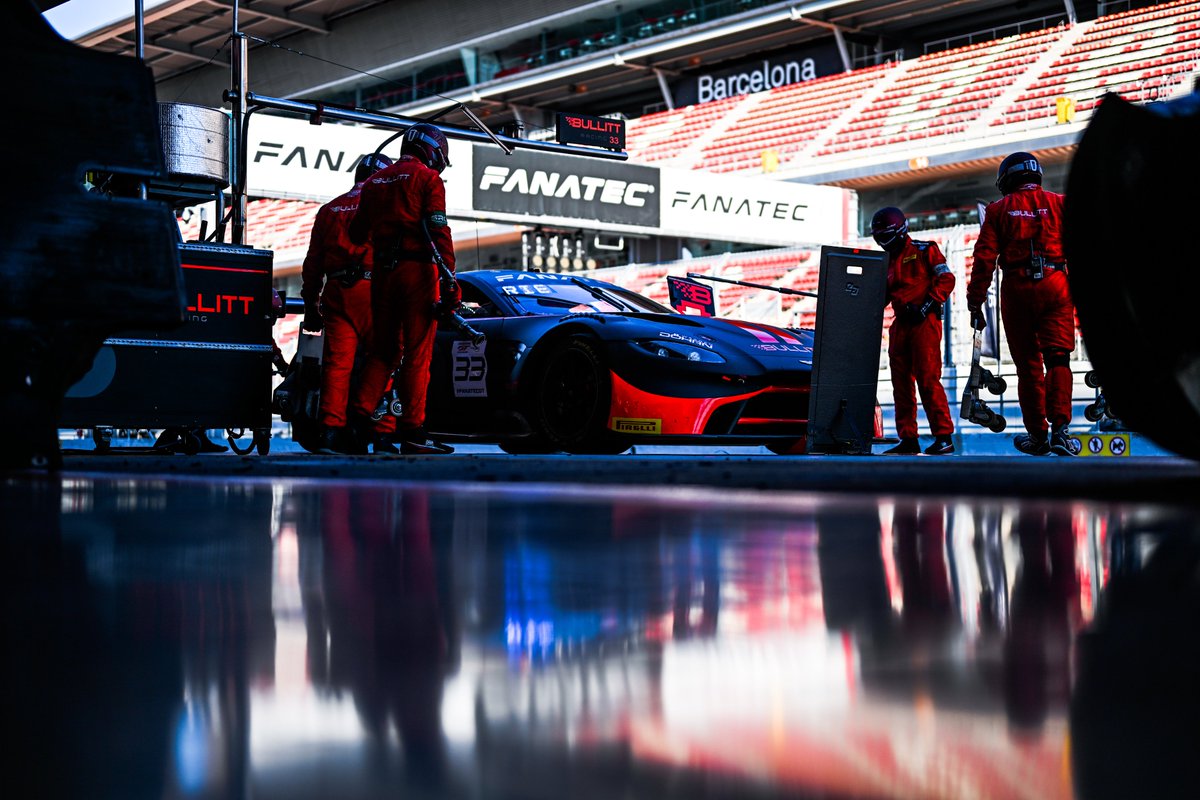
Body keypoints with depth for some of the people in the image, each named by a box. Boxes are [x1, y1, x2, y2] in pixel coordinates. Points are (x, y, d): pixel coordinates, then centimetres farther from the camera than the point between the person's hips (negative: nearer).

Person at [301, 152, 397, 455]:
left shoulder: (330, 209, 21)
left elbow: (313, 263, 18)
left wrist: (310, 305, 21)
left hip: (336, 293, 4)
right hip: (373, 291, -4)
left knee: (336, 362, -1)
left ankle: (330, 432, -8)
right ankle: (383, 435, -4)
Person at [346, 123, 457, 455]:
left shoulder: (376, 181, 18)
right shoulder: (428, 179, -1)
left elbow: (357, 232, 20)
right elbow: (439, 232, -11)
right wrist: (450, 278, -12)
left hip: (383, 273, 6)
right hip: (417, 270, -6)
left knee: (384, 349, 14)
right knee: (417, 352, -5)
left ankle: (359, 414, 3)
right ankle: (412, 430, -6)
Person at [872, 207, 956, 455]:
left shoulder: (924, 251, 1)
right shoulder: (887, 261, 21)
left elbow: (946, 279, -6)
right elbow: (883, 294, 24)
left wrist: (926, 306, -14)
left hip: (925, 322, -7)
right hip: (900, 324, 7)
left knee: (928, 379, -13)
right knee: (901, 383, 5)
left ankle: (944, 436, -10)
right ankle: (908, 438, 10)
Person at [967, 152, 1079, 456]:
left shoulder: (998, 210, 7)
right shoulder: (1059, 203, 8)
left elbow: (984, 259, 1)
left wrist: (975, 302, 3)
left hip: (1016, 289, 0)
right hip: (1056, 285, 0)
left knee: (1028, 363, 7)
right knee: (1057, 357, -3)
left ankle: (1038, 435, 13)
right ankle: (1060, 428, -18)